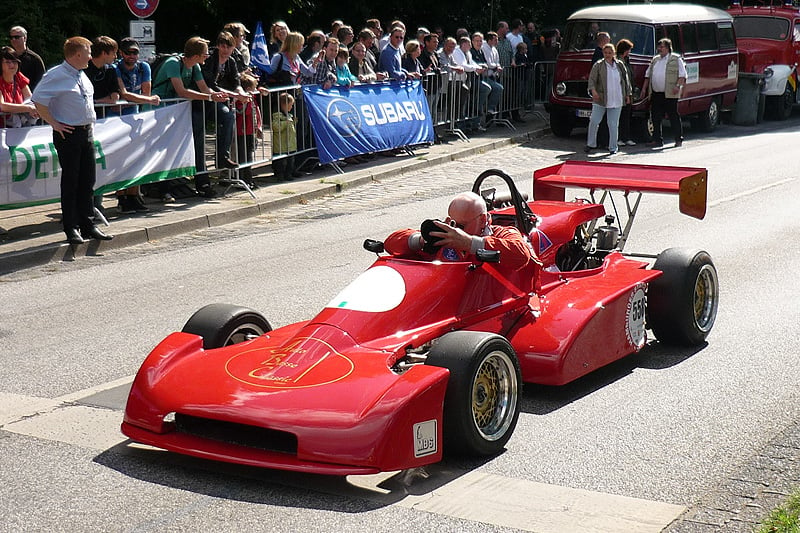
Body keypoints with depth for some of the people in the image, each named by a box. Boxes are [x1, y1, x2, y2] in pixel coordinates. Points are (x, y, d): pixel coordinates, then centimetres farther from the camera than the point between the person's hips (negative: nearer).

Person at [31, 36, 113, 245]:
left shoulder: (81, 76, 14)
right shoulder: (56, 76, -13)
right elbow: (38, 100, -19)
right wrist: (54, 124, -17)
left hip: (86, 132, 8)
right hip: (67, 134, -8)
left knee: (88, 181, 10)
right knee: (70, 182, -2)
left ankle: (87, 225, 18)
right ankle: (71, 229, 5)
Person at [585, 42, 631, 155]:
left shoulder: (620, 65, 9)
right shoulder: (598, 65, 0)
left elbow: (626, 80, 17)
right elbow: (592, 79, -8)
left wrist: (627, 94, 16)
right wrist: (593, 90, -25)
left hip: (616, 101, 1)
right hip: (600, 100, -1)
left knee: (613, 125, 4)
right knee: (594, 121, 0)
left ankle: (613, 147, 11)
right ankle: (591, 144, 16)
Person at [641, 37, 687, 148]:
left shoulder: (676, 59, 1)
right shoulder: (655, 60, 19)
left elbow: (682, 75, -5)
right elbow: (648, 75, 24)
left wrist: (678, 86, -17)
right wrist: (644, 88, 18)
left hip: (670, 94, -6)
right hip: (655, 94, 6)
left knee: (673, 116, -4)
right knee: (655, 117, 5)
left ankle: (679, 139, 2)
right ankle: (657, 140, 12)